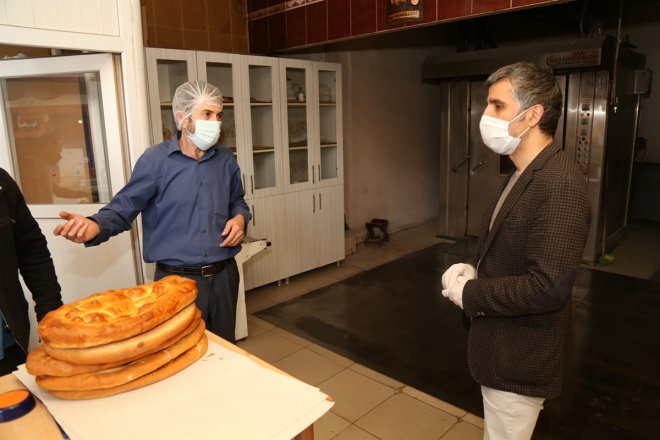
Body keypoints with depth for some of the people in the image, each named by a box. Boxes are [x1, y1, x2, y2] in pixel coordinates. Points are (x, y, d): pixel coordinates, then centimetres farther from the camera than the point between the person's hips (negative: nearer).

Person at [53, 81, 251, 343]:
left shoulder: (226, 161, 5)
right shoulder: (155, 160, -8)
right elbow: (124, 208, -8)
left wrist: (240, 218, -2)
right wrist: (95, 226, -28)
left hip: (223, 276, 4)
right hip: (176, 280, -4)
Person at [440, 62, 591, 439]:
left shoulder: (560, 185, -26)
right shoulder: (525, 174, 7)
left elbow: (547, 288, -31)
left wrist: (468, 293, -20)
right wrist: (475, 271, -1)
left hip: (520, 357, -9)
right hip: (505, 346, 9)